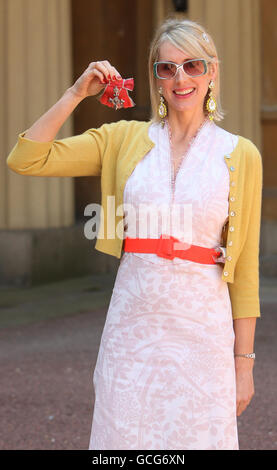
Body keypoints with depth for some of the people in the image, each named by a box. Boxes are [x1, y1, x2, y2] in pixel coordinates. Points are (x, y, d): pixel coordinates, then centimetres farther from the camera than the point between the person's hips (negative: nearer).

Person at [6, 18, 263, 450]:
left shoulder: (240, 155, 2)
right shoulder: (125, 139, 6)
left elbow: (245, 268, 2)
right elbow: (24, 160, -1)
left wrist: (244, 361, 0)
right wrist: (76, 94, -6)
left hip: (202, 329, -1)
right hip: (133, 327, 1)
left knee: (200, 436, 4)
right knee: (125, 435, 6)